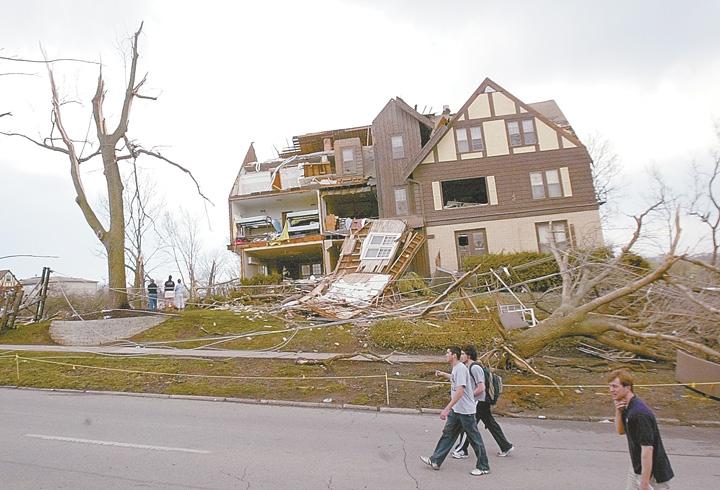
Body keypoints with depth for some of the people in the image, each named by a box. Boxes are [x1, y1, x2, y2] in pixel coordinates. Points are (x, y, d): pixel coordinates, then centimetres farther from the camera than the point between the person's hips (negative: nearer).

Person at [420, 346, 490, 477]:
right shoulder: (455, 368, 9)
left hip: (465, 410, -10)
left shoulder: (461, 368, -21)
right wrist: (443, 374, 22)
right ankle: (435, 461, 18)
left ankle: (483, 467, 17)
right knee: (447, 434, 12)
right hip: (456, 410, 10)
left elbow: (460, 391, -29)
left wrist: (447, 409, -30)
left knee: (474, 438, 3)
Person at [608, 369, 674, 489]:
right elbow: (621, 430, 11)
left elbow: (647, 448, -28)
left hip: (652, 473, -9)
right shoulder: (627, 406, 0)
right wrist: (618, 411, -7)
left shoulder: (639, 413, -28)